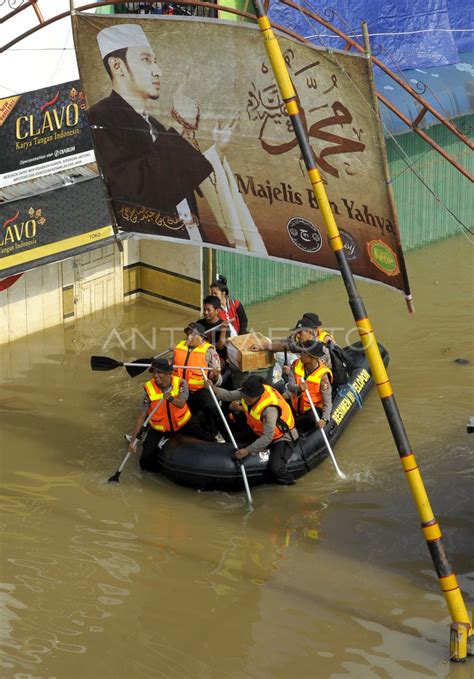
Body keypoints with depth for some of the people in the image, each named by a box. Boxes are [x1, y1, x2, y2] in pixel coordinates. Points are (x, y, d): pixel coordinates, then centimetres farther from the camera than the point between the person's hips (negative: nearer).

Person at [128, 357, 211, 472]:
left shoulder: (180, 383, -19)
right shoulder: (149, 389, -21)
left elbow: (181, 404, -32)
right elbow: (142, 416, -18)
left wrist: (171, 398, -54)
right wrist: (133, 440, -22)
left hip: (183, 422, 0)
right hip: (159, 429, 0)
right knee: (145, 462, -8)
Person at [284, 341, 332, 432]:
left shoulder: (322, 374, -23)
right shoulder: (297, 364, -9)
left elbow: (327, 399, -24)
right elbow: (290, 385, -17)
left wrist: (324, 419, -38)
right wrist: (298, 388, -42)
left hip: (314, 408, -5)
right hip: (296, 407, 5)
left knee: (313, 419, -35)